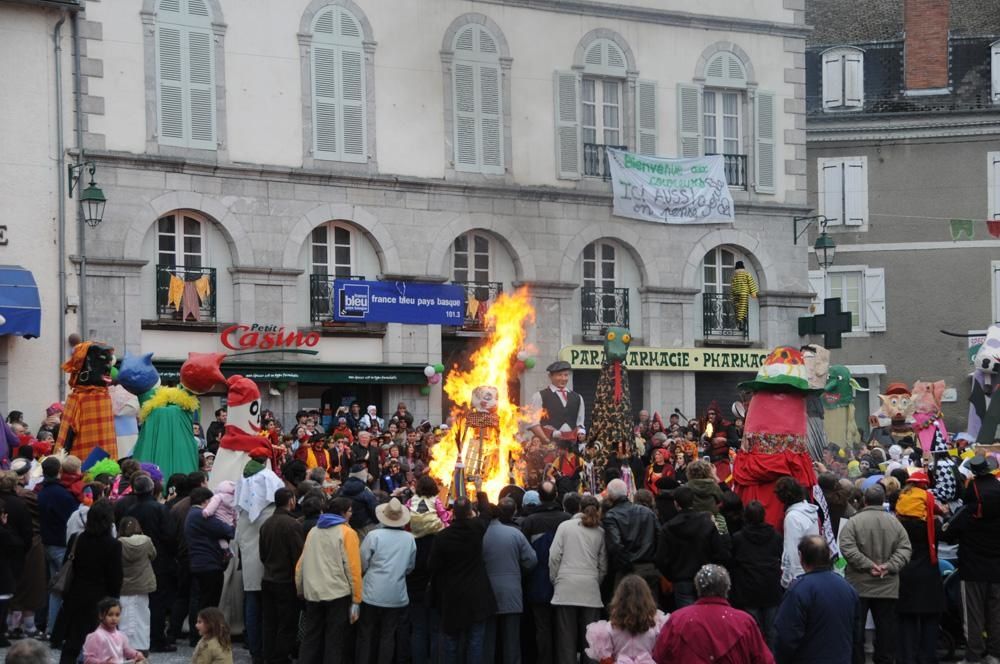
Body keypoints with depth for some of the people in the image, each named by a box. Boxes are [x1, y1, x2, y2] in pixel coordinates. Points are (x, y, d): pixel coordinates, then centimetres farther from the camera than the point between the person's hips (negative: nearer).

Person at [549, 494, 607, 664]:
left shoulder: (565, 526, 4)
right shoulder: (599, 531, 9)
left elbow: (554, 556, 0)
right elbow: (603, 564, 9)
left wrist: (554, 580, 9)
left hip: (566, 587, -1)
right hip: (590, 589, 1)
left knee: (567, 634, 1)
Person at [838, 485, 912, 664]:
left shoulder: (853, 522, -6)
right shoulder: (894, 522, 4)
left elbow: (847, 548, -15)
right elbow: (905, 549, -1)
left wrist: (867, 565, -12)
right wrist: (889, 566, -7)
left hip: (859, 585, -2)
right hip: (887, 587, 2)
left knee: (856, 628, 3)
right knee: (886, 628, 8)